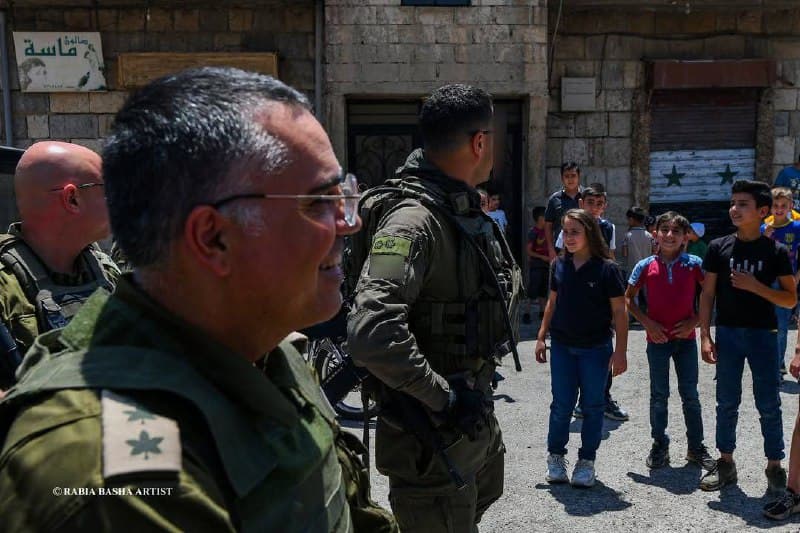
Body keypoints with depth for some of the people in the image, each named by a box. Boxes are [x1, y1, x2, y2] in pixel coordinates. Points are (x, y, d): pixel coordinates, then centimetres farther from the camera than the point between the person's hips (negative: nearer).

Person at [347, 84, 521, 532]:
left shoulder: (466, 209, 6)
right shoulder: (412, 219, -26)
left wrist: (478, 387, 15)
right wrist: (443, 399, -27)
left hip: (476, 416, 10)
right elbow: (371, 334, -38)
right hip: (434, 435, -9)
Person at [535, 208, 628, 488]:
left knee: (592, 406, 8)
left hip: (595, 347, -3)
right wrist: (541, 337, 10)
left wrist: (620, 351, -10)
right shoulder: (559, 265, 2)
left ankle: (586, 462, 22)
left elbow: (619, 311, -8)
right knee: (561, 404, 8)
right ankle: (556, 457, 24)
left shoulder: (606, 268, -11)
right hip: (562, 346, 3)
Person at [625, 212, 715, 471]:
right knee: (659, 395, 9)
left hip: (686, 337, 0)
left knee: (690, 394, 8)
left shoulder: (694, 264, -5)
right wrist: (648, 323, -7)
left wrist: (694, 321, -9)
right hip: (658, 338, 0)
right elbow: (628, 298, 3)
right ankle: (659, 445, 21)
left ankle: (696, 447, 22)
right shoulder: (646, 266, -5)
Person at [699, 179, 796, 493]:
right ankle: (726, 464, 21)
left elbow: (790, 300, -2)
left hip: (763, 335, -1)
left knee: (769, 404, 5)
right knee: (727, 402, 9)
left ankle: (775, 467, 18)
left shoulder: (777, 252, -3)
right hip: (727, 334, 2)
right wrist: (705, 336, -4)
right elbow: (707, 294, 2)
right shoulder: (719, 247, 0)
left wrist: (755, 286, -18)